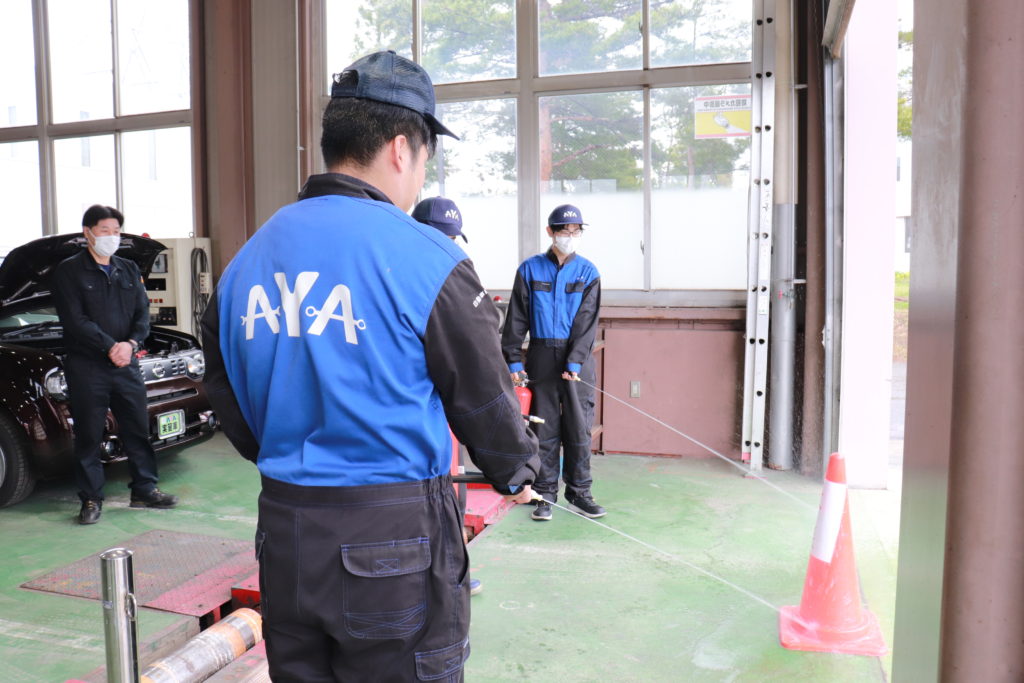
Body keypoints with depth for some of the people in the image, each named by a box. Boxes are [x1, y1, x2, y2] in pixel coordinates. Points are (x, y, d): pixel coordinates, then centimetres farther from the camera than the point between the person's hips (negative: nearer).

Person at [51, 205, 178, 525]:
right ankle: (91, 499, 13)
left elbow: (143, 313, 7)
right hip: (86, 366, -4)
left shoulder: (129, 270, 13)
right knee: (89, 435, 3)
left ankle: (144, 490, 20)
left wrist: (131, 343, -11)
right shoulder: (69, 271, -1)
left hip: (126, 364, 4)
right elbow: (74, 320, -10)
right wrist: (110, 347, -17)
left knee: (138, 429, 8)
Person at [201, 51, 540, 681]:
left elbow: (228, 398, 14)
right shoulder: (426, 258, -14)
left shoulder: (247, 261, 5)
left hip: (282, 531, 6)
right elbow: (485, 398, -6)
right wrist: (517, 474, 14)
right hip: (394, 534, -6)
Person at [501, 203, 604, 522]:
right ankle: (545, 494, 16)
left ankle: (579, 493, 17)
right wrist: (513, 359, -3)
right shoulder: (530, 269, 3)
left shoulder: (588, 273, 3)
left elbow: (587, 322, -4)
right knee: (545, 429, 5)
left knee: (579, 428, 4)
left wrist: (575, 361, -14)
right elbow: (516, 318, 3)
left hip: (577, 358, 0)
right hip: (541, 356, 0)